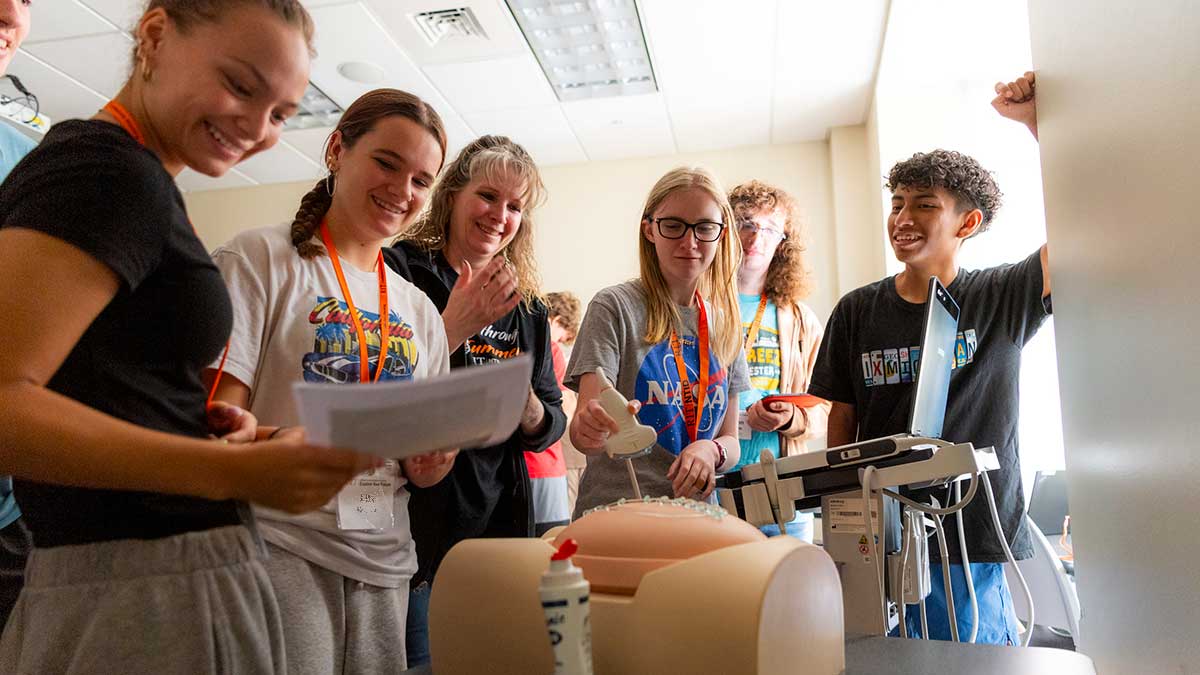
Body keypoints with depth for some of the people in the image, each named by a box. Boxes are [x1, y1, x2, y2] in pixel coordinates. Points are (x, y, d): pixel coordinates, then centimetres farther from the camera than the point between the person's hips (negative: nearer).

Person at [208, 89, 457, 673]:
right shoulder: (262, 258, -1)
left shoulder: (419, 311, 14)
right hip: (281, 548, -5)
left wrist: (432, 461, -8)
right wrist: (283, 444, -29)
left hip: (383, 560, 5)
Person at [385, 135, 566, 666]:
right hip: (415, 524, -5)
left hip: (499, 525, 5)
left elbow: (550, 430, 13)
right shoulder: (398, 272, -5)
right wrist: (451, 329, -20)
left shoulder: (526, 307, 12)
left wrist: (529, 409, -10)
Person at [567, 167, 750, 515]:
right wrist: (590, 427, -32)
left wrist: (711, 450, -6)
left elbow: (731, 441, 16)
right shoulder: (615, 306, -3)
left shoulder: (725, 323, 12)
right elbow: (582, 433, -10)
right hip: (612, 514, -3)